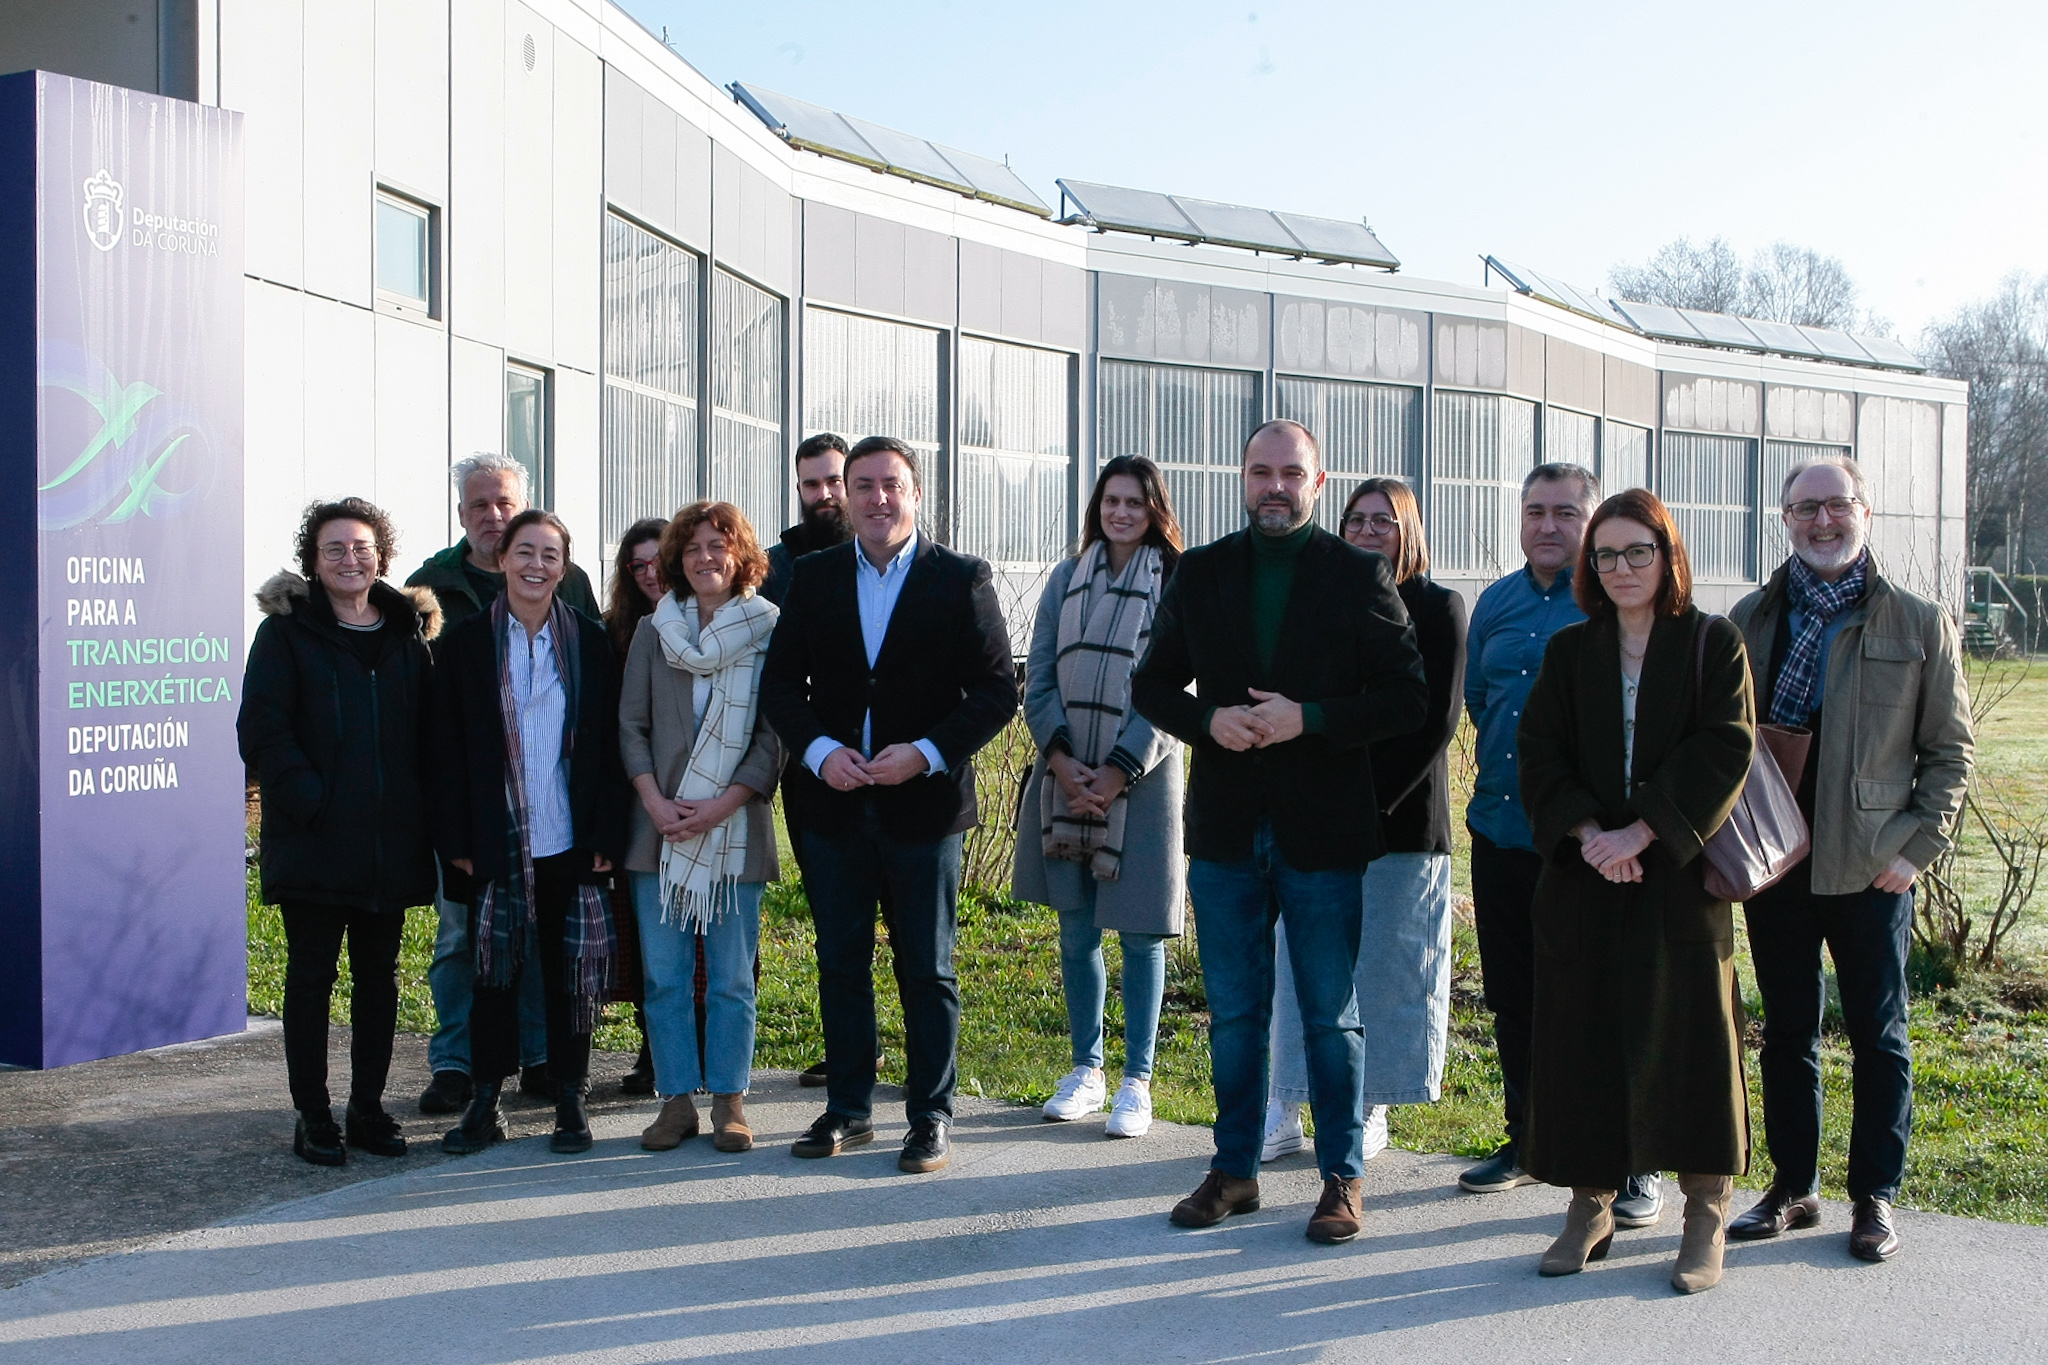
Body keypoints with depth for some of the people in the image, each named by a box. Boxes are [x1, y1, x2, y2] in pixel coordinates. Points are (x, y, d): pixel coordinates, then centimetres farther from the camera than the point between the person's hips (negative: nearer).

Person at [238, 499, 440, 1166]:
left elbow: (431, 728, 13)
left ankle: (368, 1109, 20)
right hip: (315, 841, -4)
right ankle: (314, 1118, 11)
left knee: (379, 977, 10)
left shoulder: (409, 631, 10)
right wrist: (308, 800, -16)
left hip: (391, 844, 4)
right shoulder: (287, 631, -1)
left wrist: (420, 807, 1)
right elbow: (261, 729, -8)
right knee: (311, 977, 3)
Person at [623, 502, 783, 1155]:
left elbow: (775, 735, -2)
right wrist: (656, 802, -7)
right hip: (659, 825, 2)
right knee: (664, 975, 4)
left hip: (736, 828, -2)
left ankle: (729, 1101, 12)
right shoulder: (653, 631, 9)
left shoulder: (768, 632, 1)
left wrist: (724, 804, -13)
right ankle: (676, 1101, 13)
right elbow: (631, 726, 7)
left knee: (731, 976, 3)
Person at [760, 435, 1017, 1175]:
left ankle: (931, 1115, 16)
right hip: (831, 802, 3)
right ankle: (847, 1107, 24)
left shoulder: (962, 579, -2)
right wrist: (819, 750, -11)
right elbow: (780, 682, 5)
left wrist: (927, 752, -16)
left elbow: (997, 691, -4)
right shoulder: (814, 576, 7)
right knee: (840, 963, 11)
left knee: (927, 970, 5)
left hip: (923, 802, -3)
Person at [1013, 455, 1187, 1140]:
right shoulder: (1067, 579, 8)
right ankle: (1086, 1069, 24)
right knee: (1076, 933, 10)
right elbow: (1039, 679, 5)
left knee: (1139, 935, 3)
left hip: (1141, 781, -3)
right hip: (1065, 778, 3)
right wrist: (1061, 758, -10)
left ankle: (1137, 1080, 13)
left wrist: (1116, 774, -13)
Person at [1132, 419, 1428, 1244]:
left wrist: (1309, 719, -18)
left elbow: (1407, 699, -5)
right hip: (1226, 830, 3)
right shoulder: (1200, 574, 7)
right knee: (1233, 1011, 12)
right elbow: (1152, 685, 9)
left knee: (1330, 1014, 6)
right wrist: (1207, 720, -11)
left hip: (1322, 834, -3)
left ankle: (1342, 1177, 18)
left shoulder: (1360, 577, -1)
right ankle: (1235, 1169, 24)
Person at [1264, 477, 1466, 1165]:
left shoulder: (1438, 608, 1)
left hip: (1398, 818, -3)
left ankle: (1368, 1113, 14)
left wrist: (1375, 799, -14)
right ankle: (1286, 1107, 10)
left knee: (1382, 965, 3)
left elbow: (1437, 719, -6)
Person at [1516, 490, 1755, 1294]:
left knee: (1686, 1038, -2)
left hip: (1679, 874, -3)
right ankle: (1590, 1209, 16)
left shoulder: (1714, 645, 2)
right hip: (1583, 875, 3)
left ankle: (1705, 1221, 8)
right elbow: (1540, 752, 2)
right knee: (1580, 1040, 4)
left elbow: (1723, 751, -8)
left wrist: (1641, 833, -17)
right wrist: (1586, 833, -15)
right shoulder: (1569, 652, 11)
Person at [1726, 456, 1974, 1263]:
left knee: (1878, 1037, 6)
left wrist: (1918, 845, -7)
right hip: (1773, 861, 2)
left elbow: (1950, 749, 2)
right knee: (1786, 1031, 11)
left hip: (1870, 864, -2)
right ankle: (1793, 1187, 23)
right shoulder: (1749, 621, 6)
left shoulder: (1920, 625, 1)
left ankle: (1876, 1196, 19)